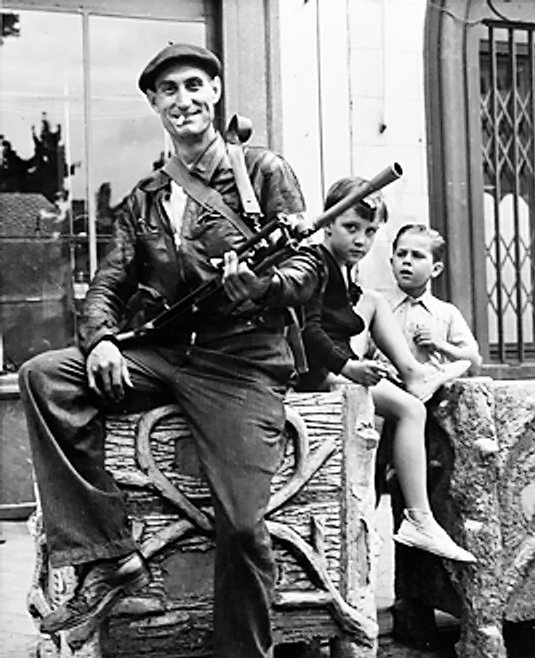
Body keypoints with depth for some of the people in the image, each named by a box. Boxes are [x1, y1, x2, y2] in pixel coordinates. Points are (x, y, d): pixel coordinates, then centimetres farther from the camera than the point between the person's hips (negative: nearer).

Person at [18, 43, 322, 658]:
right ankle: (106, 556, -16)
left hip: (241, 363, -4)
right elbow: (110, 281, 13)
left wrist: (259, 284, -23)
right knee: (44, 376, -19)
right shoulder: (143, 199, 18)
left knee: (241, 524, -16)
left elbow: (307, 267, -1)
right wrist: (100, 339, -9)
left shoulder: (264, 171, 5)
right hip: (159, 355, 5)